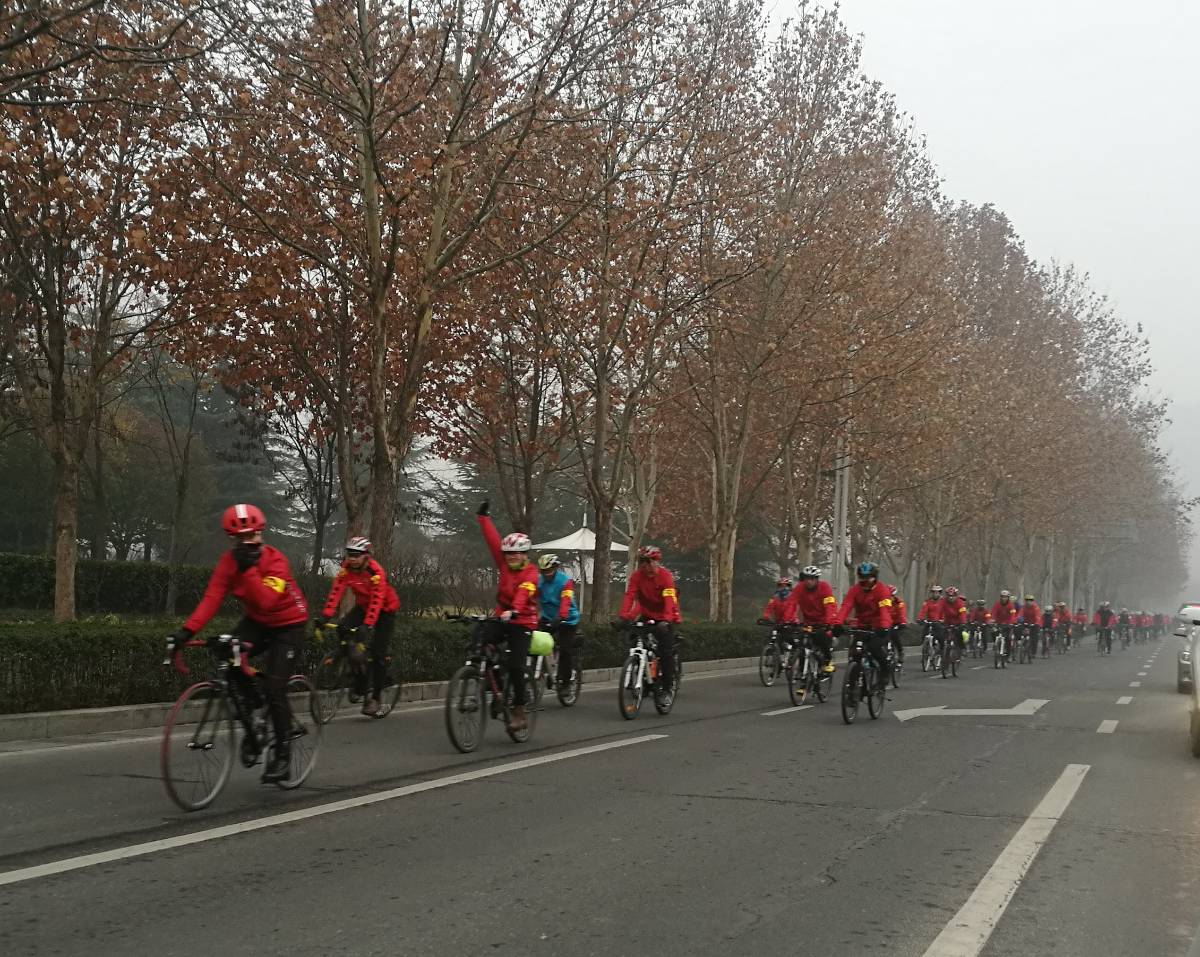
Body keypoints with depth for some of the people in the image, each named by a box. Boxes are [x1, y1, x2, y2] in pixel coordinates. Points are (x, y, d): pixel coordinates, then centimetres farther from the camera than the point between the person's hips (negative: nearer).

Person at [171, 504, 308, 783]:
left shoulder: (275, 561, -25)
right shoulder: (229, 560, -11)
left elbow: (266, 600, -39)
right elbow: (211, 598, -21)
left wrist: (249, 568, -44)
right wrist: (187, 630, -33)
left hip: (288, 625, -5)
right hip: (256, 622, 5)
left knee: (274, 687, -16)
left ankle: (282, 756, -1)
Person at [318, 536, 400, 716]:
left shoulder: (376, 571, -30)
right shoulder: (346, 569, -16)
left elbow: (377, 600, -37)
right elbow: (336, 592, -24)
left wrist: (367, 625, -47)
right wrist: (325, 616, -34)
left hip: (385, 609, -5)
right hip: (363, 605, 5)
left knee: (379, 653, -11)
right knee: (343, 629, -21)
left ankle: (376, 697, 3)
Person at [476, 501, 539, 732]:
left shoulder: (530, 573, -13)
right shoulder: (505, 565, 5)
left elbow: (523, 593, -33)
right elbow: (493, 540, 2)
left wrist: (513, 611, -51)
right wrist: (483, 518, -2)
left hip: (522, 622, -5)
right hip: (501, 618, 6)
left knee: (515, 667, -14)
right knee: (479, 640, -23)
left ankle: (519, 711, -1)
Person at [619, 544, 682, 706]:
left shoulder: (665, 576, -21)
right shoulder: (636, 576, -11)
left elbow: (670, 600, -32)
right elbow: (629, 596, -21)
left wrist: (666, 620, -46)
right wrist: (624, 617, -35)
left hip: (665, 617, -4)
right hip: (647, 615, 4)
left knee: (666, 652, -11)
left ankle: (667, 688, -1)